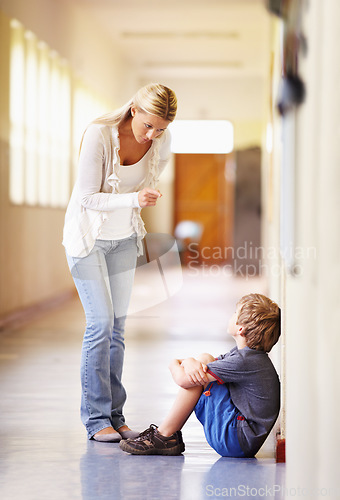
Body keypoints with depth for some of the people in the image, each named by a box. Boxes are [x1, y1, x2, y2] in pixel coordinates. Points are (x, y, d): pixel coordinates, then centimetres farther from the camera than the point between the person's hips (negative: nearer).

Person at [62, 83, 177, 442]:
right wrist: (133, 199, -35)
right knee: (101, 322, -12)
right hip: (87, 237, -5)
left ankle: (114, 416, 10)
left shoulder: (161, 143, -10)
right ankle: (96, 418, -5)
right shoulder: (98, 135, -26)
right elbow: (87, 198, -23)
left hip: (124, 239, 5)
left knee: (117, 326, 5)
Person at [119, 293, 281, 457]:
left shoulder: (244, 361, -21)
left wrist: (175, 364, 3)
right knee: (204, 359, 9)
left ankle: (165, 436, -7)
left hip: (238, 441, -10)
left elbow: (183, 380, -21)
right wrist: (190, 362, -14)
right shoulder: (246, 354, 10)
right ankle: (170, 432, 6)